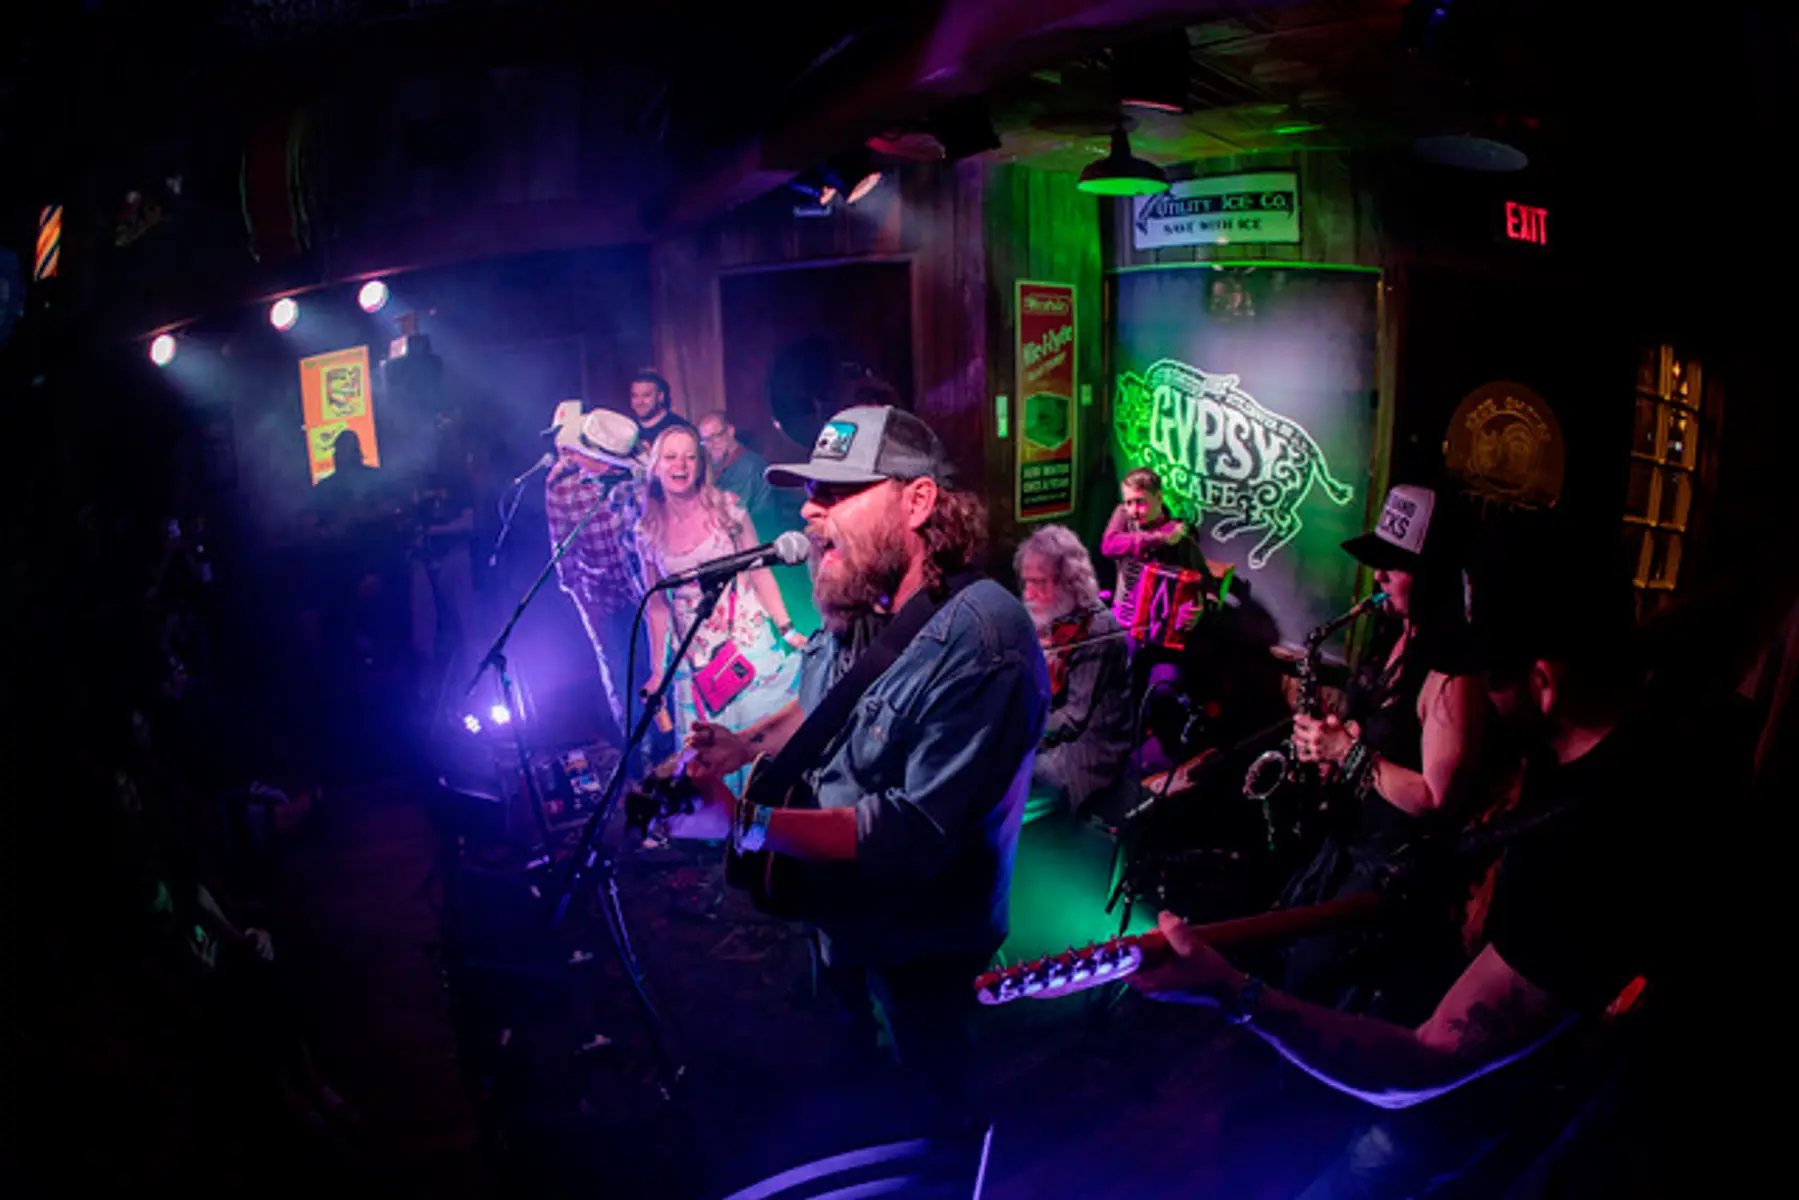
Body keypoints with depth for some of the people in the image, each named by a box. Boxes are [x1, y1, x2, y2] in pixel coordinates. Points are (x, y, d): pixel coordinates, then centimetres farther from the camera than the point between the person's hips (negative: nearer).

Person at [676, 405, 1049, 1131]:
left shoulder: (982, 642, -36)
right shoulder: (855, 611, -9)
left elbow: (916, 836, -38)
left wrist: (743, 820, -40)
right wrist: (742, 746, -6)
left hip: (922, 944, -8)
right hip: (838, 905, 8)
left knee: (939, 1088, 19)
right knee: (845, 1025, 35)